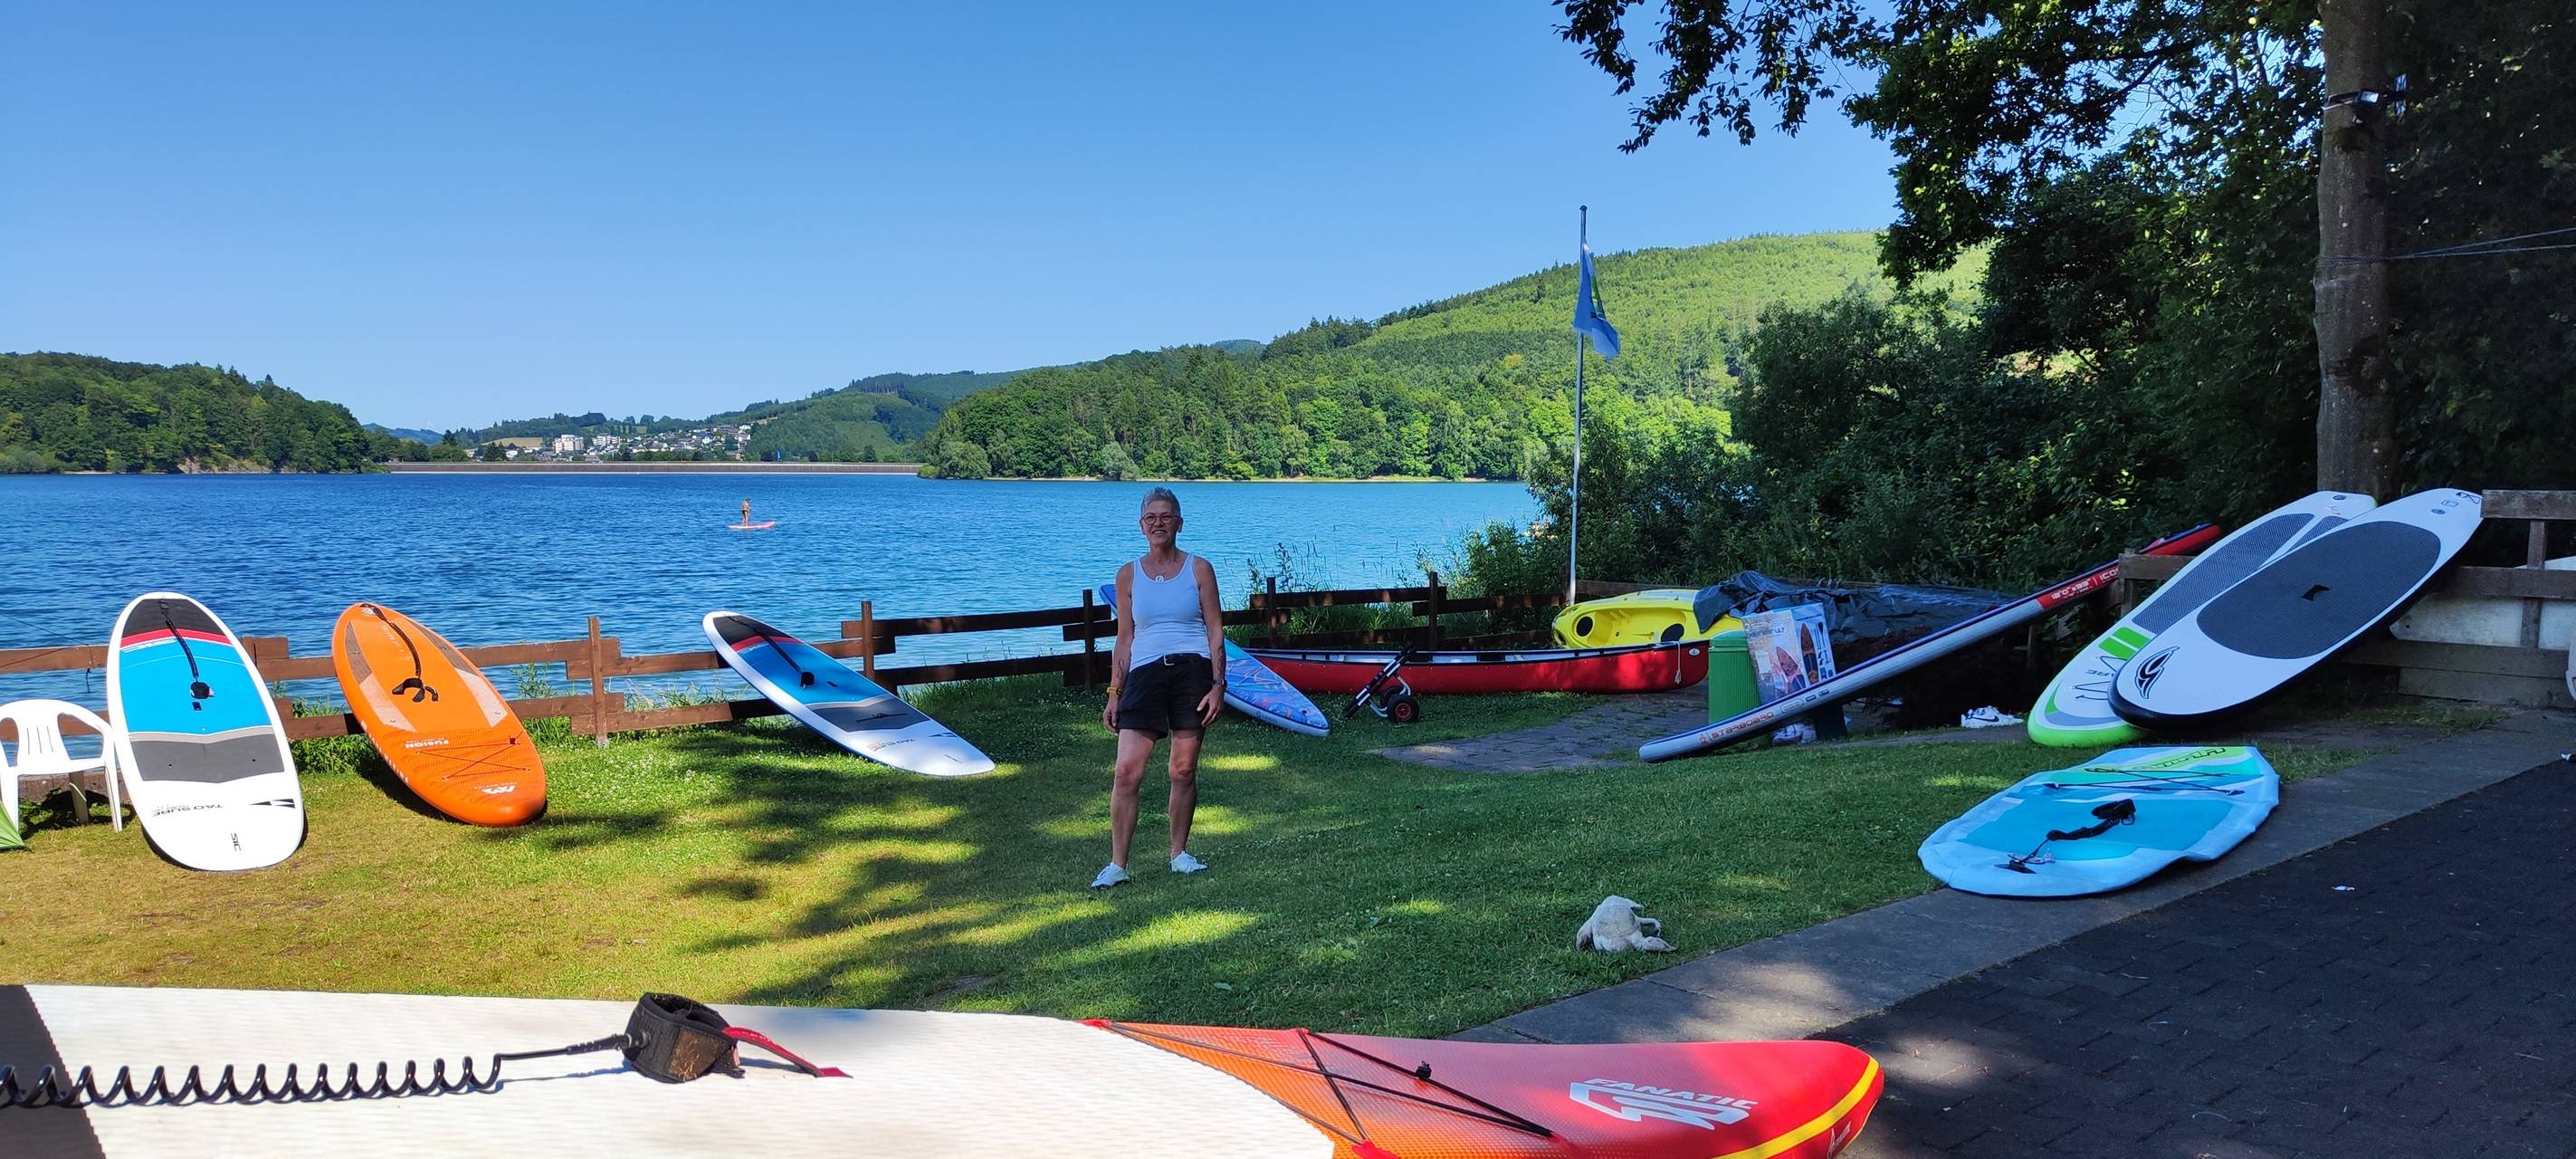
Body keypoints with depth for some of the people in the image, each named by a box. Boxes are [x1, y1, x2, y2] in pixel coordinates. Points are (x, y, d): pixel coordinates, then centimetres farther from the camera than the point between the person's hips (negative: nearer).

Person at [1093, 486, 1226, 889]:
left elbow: (1215, 632, 4)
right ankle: (1117, 865, -1)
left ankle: (1179, 854, 20)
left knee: (1184, 770, 3)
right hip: (1145, 673, 1)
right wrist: (1114, 694, 9)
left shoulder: (1199, 569, 5)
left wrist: (1218, 685, -5)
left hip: (1193, 672, -1)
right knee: (1126, 772, -8)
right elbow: (1124, 641, 13)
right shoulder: (1128, 575, 10)